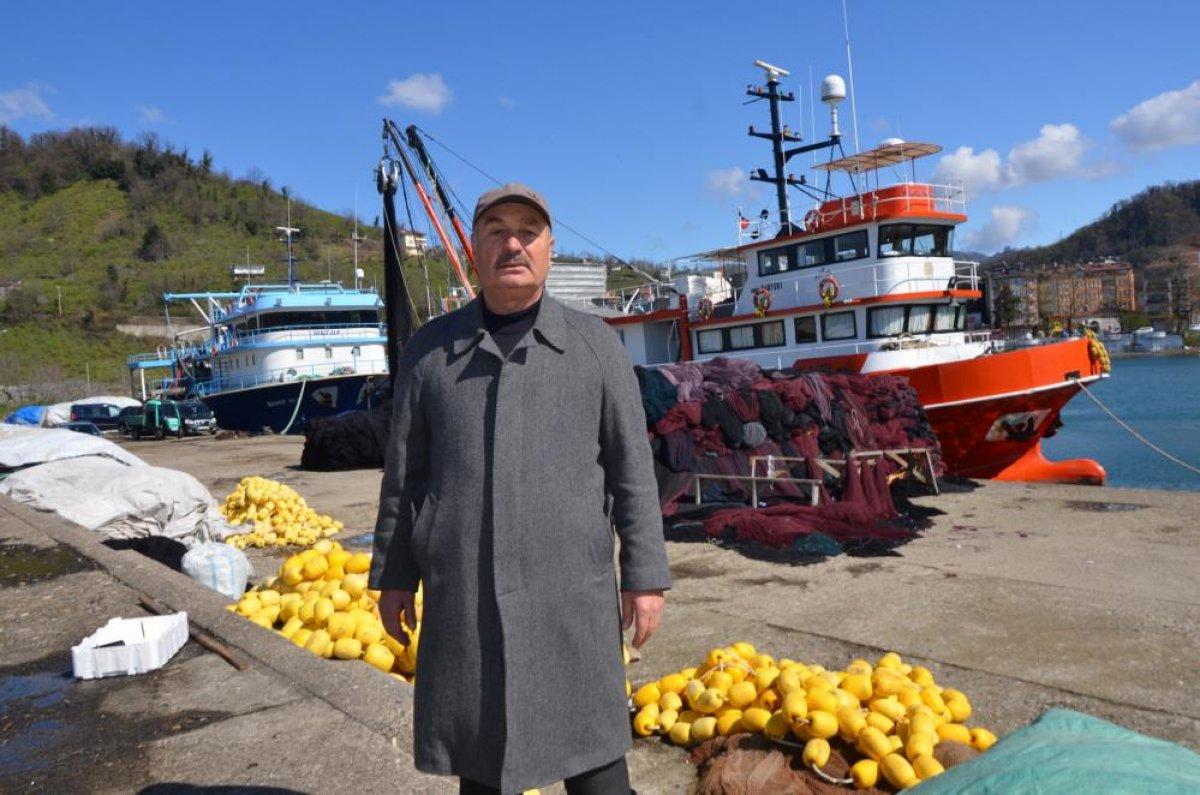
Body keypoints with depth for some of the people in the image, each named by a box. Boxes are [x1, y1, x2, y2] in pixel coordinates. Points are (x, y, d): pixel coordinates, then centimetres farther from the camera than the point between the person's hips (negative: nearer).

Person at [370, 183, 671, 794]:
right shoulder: (429, 349, 3)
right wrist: (393, 576, 7)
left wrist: (645, 576, -3)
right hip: (463, 594, 2)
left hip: (570, 590, -1)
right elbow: (405, 472, 7)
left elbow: (631, 467, 0)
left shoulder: (595, 344, 0)